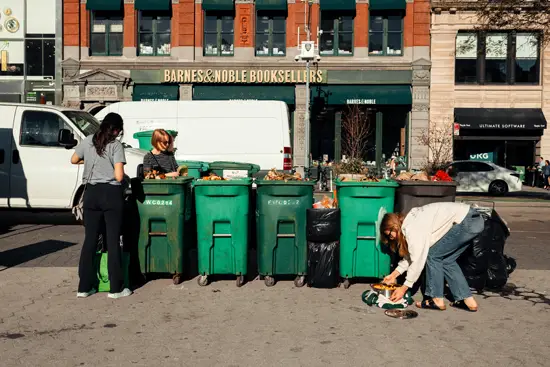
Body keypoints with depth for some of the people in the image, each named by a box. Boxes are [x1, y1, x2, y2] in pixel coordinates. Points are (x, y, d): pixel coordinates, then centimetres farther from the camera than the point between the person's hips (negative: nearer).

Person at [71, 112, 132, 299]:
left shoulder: (87, 142, 6)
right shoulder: (116, 145, -8)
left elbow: (74, 160, 23)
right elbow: (119, 176, -14)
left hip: (91, 193, 4)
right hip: (111, 193, -4)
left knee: (90, 239, 11)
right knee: (113, 240, 2)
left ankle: (84, 287, 16)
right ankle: (116, 288, 8)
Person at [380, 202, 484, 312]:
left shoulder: (413, 229, -16)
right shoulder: (411, 222, 12)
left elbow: (418, 260, -14)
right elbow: (411, 254, 19)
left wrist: (404, 288, -6)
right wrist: (394, 275, 21)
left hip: (468, 221, -10)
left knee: (433, 255, -2)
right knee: (447, 260, 14)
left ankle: (437, 300, 5)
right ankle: (467, 300, 16)